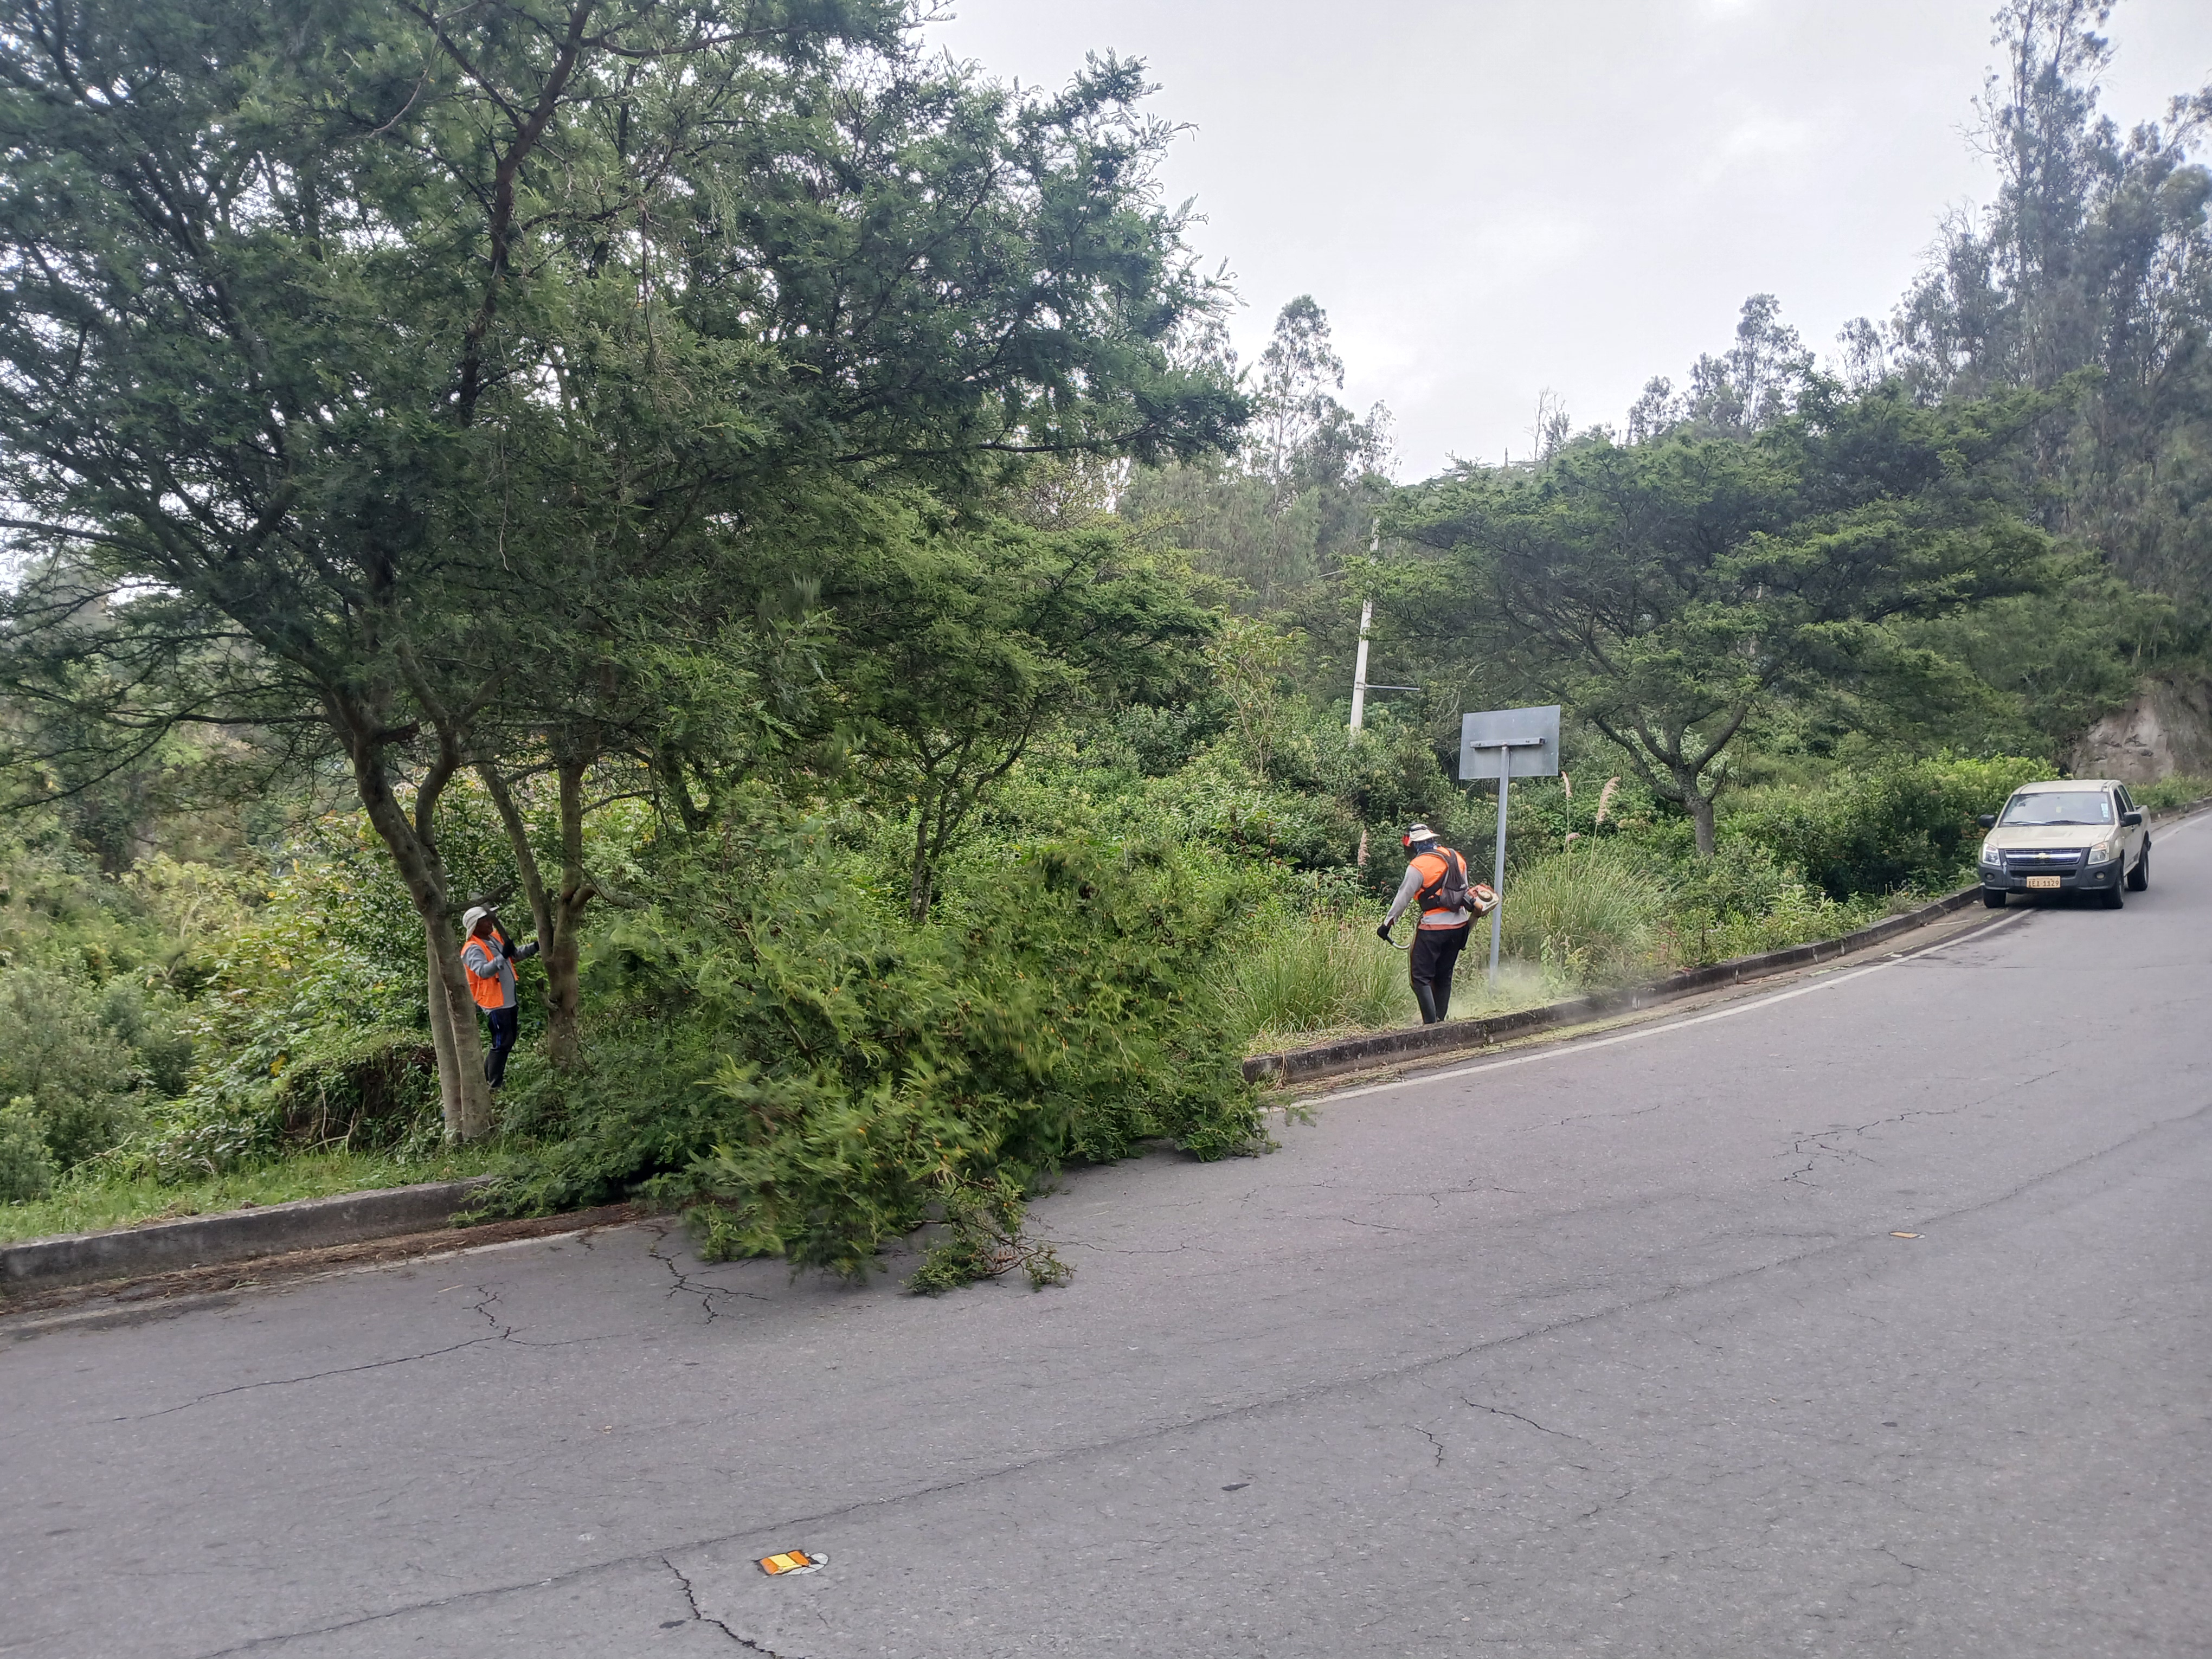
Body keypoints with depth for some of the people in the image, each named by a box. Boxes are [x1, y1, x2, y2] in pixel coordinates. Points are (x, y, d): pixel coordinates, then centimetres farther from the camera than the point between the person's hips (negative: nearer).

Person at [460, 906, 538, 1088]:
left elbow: (516, 956, 21)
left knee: (509, 1041, 18)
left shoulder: (496, 938, 8)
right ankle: (495, 1085, 3)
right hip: (495, 1004, -9)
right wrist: (503, 957, -43)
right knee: (502, 1043, -5)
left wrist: (533, 947, 6)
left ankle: (489, 1076, 31)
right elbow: (483, 971, -34)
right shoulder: (473, 949, -18)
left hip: (509, 1000, 9)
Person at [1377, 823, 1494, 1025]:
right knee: (1444, 976, 17)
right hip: (1460, 925, 7)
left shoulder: (1418, 866, -12)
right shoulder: (1456, 858, 9)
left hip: (1434, 927, -7)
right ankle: (1440, 1020, 21)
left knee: (1421, 977, -2)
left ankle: (1430, 1023, -10)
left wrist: (1387, 923, 1)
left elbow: (1403, 898, -8)